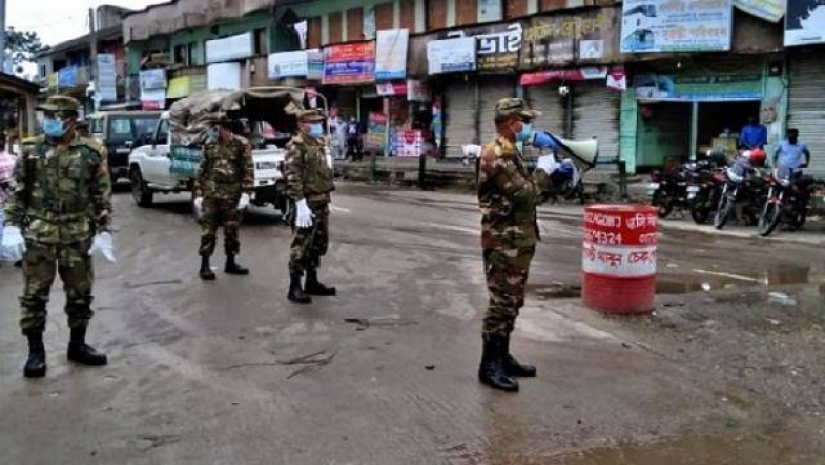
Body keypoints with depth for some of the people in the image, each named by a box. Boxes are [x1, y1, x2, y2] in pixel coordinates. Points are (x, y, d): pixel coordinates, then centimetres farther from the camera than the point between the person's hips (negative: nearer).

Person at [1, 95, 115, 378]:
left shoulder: (92, 153, -1)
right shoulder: (31, 150, 1)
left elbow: (102, 196, 1)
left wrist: (104, 232, -4)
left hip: (77, 235, 0)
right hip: (37, 233, 0)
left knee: (80, 293, 10)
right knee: (34, 294, 2)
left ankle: (77, 345, 25)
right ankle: (35, 351, 14)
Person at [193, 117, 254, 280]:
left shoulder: (241, 144, -3)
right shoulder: (209, 144, 6)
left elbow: (248, 170, -6)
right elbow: (202, 170, 11)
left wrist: (245, 193, -13)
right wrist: (198, 194, 7)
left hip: (233, 195, -1)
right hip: (211, 194, 1)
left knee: (232, 230, 8)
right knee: (208, 230, 0)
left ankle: (230, 263, 22)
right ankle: (204, 265, 7)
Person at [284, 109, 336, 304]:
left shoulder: (319, 143, 16)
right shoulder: (296, 145, -12)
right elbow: (292, 177, -20)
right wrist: (301, 203, -26)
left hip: (322, 202, 9)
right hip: (308, 203, -9)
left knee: (319, 243, 15)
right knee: (302, 245, -6)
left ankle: (312, 283, 25)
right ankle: (295, 288, -1)